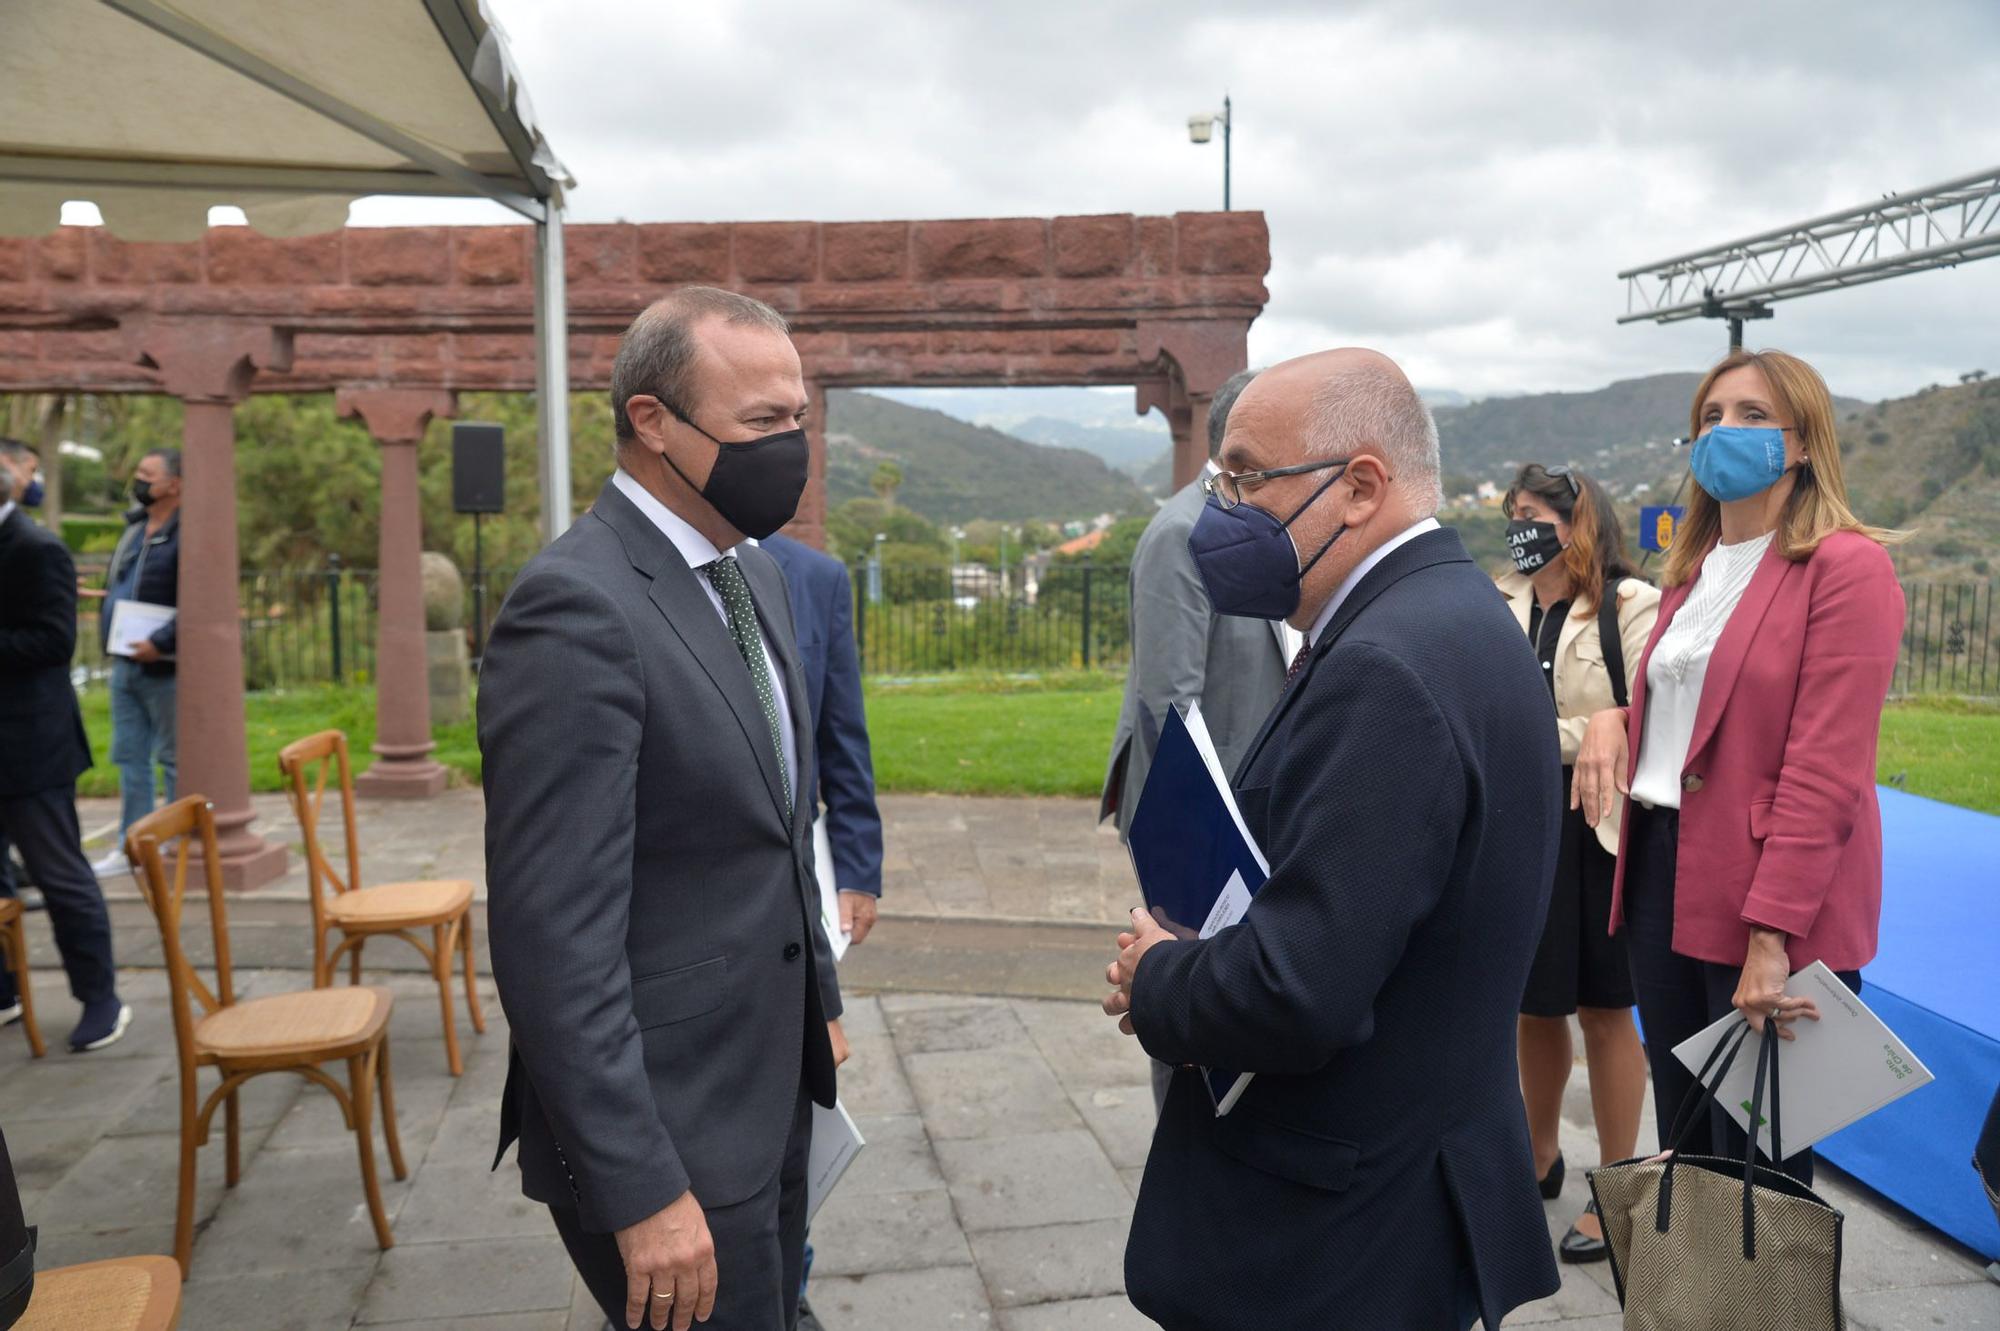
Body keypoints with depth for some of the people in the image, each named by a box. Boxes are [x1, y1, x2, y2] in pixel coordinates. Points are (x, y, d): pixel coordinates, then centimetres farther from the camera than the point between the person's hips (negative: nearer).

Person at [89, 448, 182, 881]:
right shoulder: (134, 530, 14)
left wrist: (160, 642, -23)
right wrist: (106, 616, 11)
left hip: (163, 667, -9)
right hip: (125, 664, 9)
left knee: (173, 758, 2)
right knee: (129, 756, 13)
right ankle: (130, 846, 22)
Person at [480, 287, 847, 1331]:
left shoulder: (754, 574, 6)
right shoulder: (577, 608, -22)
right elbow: (554, 938, -24)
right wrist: (640, 1192, -22)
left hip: (771, 1090, 9)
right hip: (666, 1126, -8)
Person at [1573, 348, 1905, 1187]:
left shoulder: (1845, 567, -10)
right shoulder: (1695, 567, 14)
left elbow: (1825, 772, -17)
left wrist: (1771, 935, -22)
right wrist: (1615, 721, -1)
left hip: (1775, 905, -7)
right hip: (1663, 872, 7)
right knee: (1682, 1146, 17)